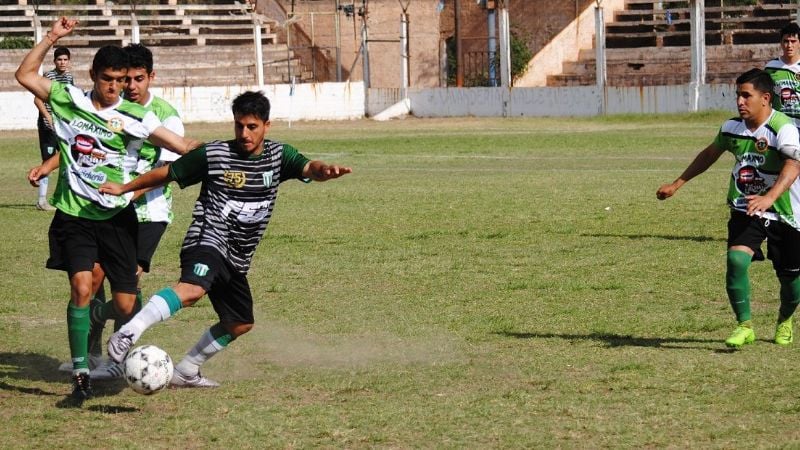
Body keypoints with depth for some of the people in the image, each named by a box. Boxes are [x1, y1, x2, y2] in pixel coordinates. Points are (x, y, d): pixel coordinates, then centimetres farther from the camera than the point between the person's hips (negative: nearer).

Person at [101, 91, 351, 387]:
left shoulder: (278, 155, 7)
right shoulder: (214, 154, -2)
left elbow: (309, 168, -11)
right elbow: (167, 173, 9)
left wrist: (325, 171, -35)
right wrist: (124, 188, 9)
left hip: (236, 259, 7)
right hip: (208, 240, -7)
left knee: (240, 323, 18)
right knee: (192, 289, -36)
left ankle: (186, 371, 33)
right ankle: (127, 334, -47)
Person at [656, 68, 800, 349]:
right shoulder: (732, 128, -3)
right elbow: (710, 154, 18)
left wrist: (769, 198, -55)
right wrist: (678, 184, 21)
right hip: (745, 210, 3)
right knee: (736, 261, -21)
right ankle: (744, 326, -8)